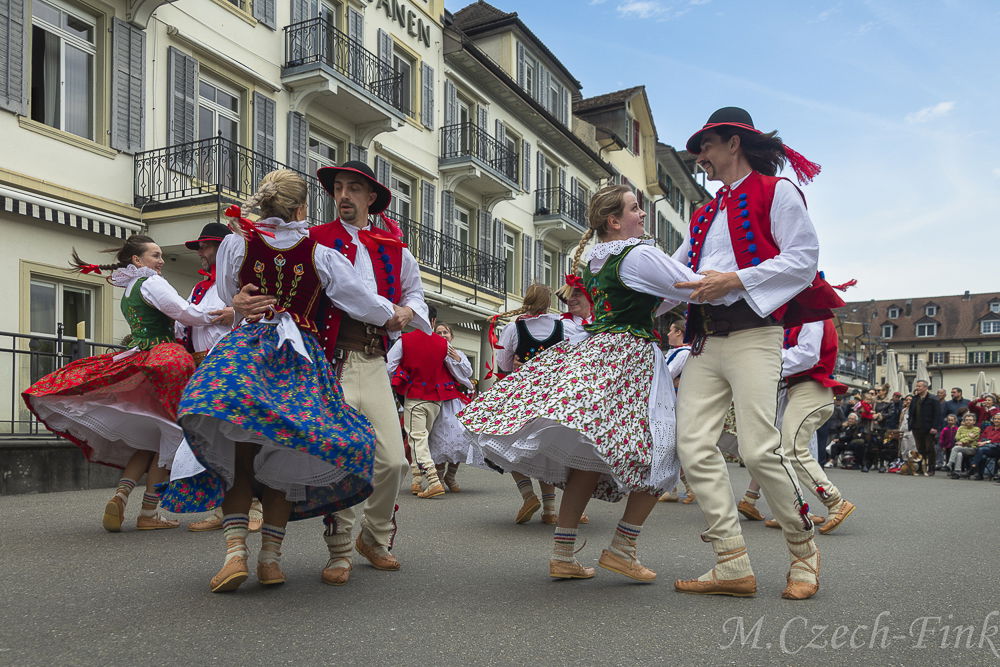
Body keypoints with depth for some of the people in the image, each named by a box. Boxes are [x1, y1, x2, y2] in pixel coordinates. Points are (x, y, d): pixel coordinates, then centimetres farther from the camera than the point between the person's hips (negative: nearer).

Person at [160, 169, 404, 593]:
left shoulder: (236, 244, 6)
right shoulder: (321, 254, 3)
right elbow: (361, 301, 10)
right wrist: (394, 313, 28)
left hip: (244, 347, 0)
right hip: (301, 359, 0)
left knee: (237, 455, 3)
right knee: (285, 458, 7)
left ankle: (236, 551, -9)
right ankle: (270, 557, 10)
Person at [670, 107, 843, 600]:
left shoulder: (776, 190, 7)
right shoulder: (705, 216, 29)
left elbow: (804, 258, -5)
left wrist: (735, 280, -13)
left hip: (751, 333, -7)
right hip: (704, 340, 7)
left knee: (758, 448, -15)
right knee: (694, 447, -7)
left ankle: (804, 552, 9)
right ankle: (734, 566, -3)